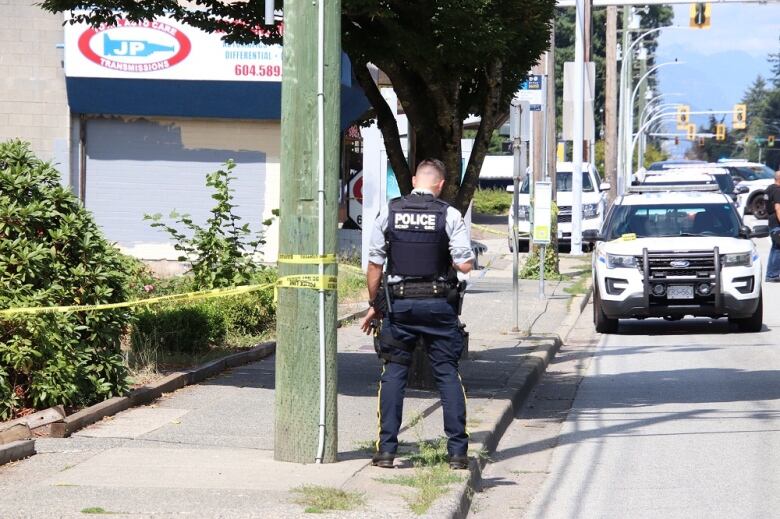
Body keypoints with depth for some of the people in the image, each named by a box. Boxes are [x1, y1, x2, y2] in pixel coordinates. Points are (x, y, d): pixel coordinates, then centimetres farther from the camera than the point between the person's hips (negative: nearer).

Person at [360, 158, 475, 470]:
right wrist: (457, 260, 14)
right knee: (448, 374, 6)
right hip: (438, 304, -1)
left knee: (393, 374, 7)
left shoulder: (389, 213, 1)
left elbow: (374, 264, 3)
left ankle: (386, 449, 4)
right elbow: (465, 266, -10)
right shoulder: (450, 215, -5)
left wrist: (374, 305, 13)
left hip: (398, 304, 1)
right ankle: (457, 451, 5)